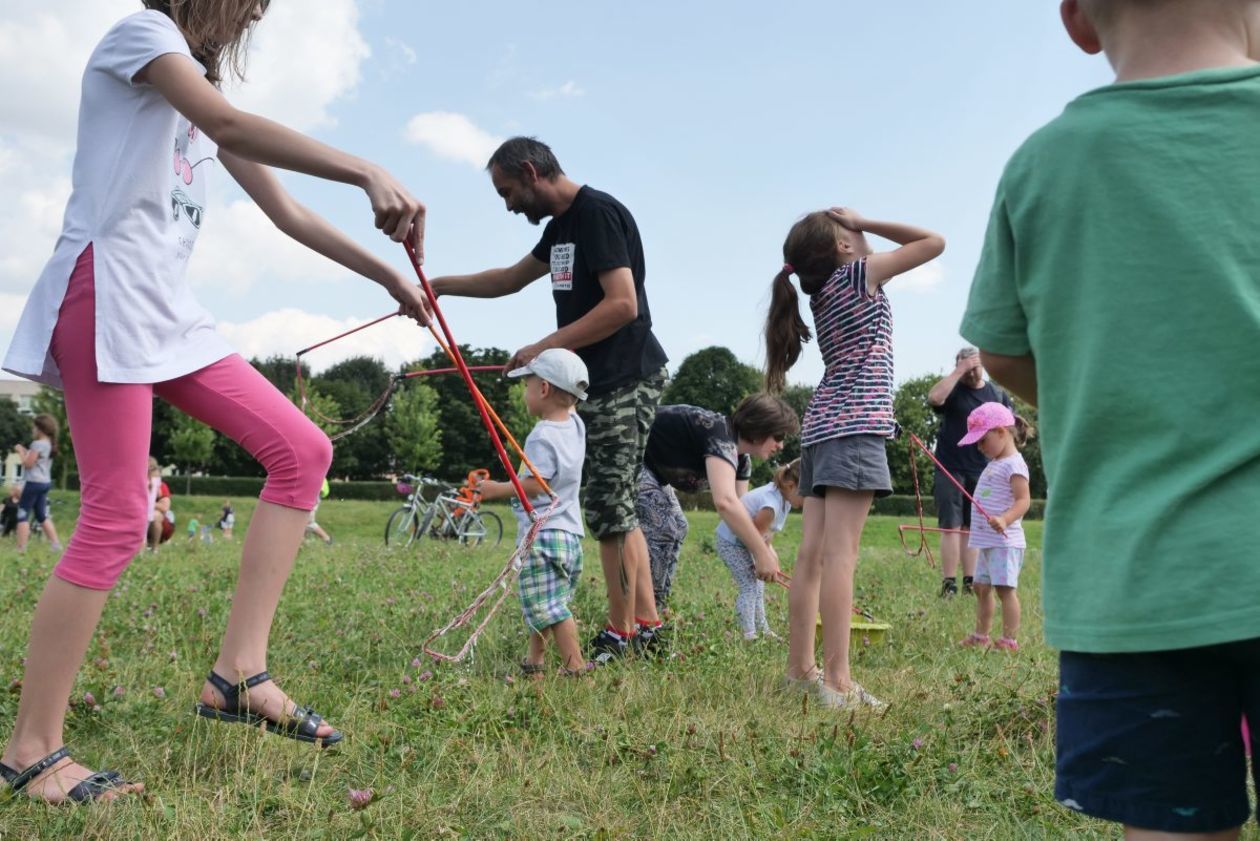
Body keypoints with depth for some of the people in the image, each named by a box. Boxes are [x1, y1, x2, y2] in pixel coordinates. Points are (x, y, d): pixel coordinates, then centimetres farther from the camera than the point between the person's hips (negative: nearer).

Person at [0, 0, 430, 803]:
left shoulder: (203, 91, 25)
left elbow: (286, 211, 25)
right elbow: (227, 121, -22)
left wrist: (389, 276, 23)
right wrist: (367, 172, -30)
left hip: (168, 311, 9)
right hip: (105, 293, -9)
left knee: (303, 449, 0)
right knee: (117, 520, -12)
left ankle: (240, 671, -3)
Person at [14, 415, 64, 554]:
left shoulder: (37, 444, -15)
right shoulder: (49, 444, 12)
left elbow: (28, 464, -15)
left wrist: (20, 451, -1)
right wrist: (24, 451, 16)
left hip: (34, 483, -9)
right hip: (45, 483, 9)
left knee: (23, 515, -4)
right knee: (42, 515, 16)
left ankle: (21, 549, -7)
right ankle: (55, 544, 13)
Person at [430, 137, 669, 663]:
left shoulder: (598, 213, -13)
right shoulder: (562, 224, 17)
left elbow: (623, 304, -22)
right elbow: (512, 279, 31)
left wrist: (545, 348, -20)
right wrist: (442, 284, 24)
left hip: (625, 381, -10)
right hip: (599, 382, 10)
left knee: (608, 507, -7)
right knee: (617, 508, 11)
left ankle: (618, 637, 1)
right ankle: (645, 626, 17)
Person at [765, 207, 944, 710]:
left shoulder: (822, 293, 17)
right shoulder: (859, 273, -3)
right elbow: (934, 242, 4)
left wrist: (858, 231, 20)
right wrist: (866, 223, 8)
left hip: (821, 428, 8)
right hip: (854, 427, -8)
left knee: (812, 555, 5)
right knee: (840, 554, -14)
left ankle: (800, 668, 7)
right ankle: (837, 680, -16)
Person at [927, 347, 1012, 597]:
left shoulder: (998, 394, 11)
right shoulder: (952, 389, 1)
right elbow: (934, 398, -22)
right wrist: (959, 371, -17)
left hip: (982, 472, 3)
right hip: (950, 470, -3)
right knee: (951, 526, -4)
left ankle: (970, 582, 11)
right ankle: (949, 584, -3)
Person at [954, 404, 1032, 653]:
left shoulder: (1013, 464, -13)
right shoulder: (994, 464, 18)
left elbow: (1023, 500, -21)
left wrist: (1004, 520, -36)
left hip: (1004, 541, -10)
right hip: (987, 541, 10)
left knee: (1004, 587, -8)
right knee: (981, 587, 14)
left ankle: (1009, 640, -4)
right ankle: (980, 635, 23)